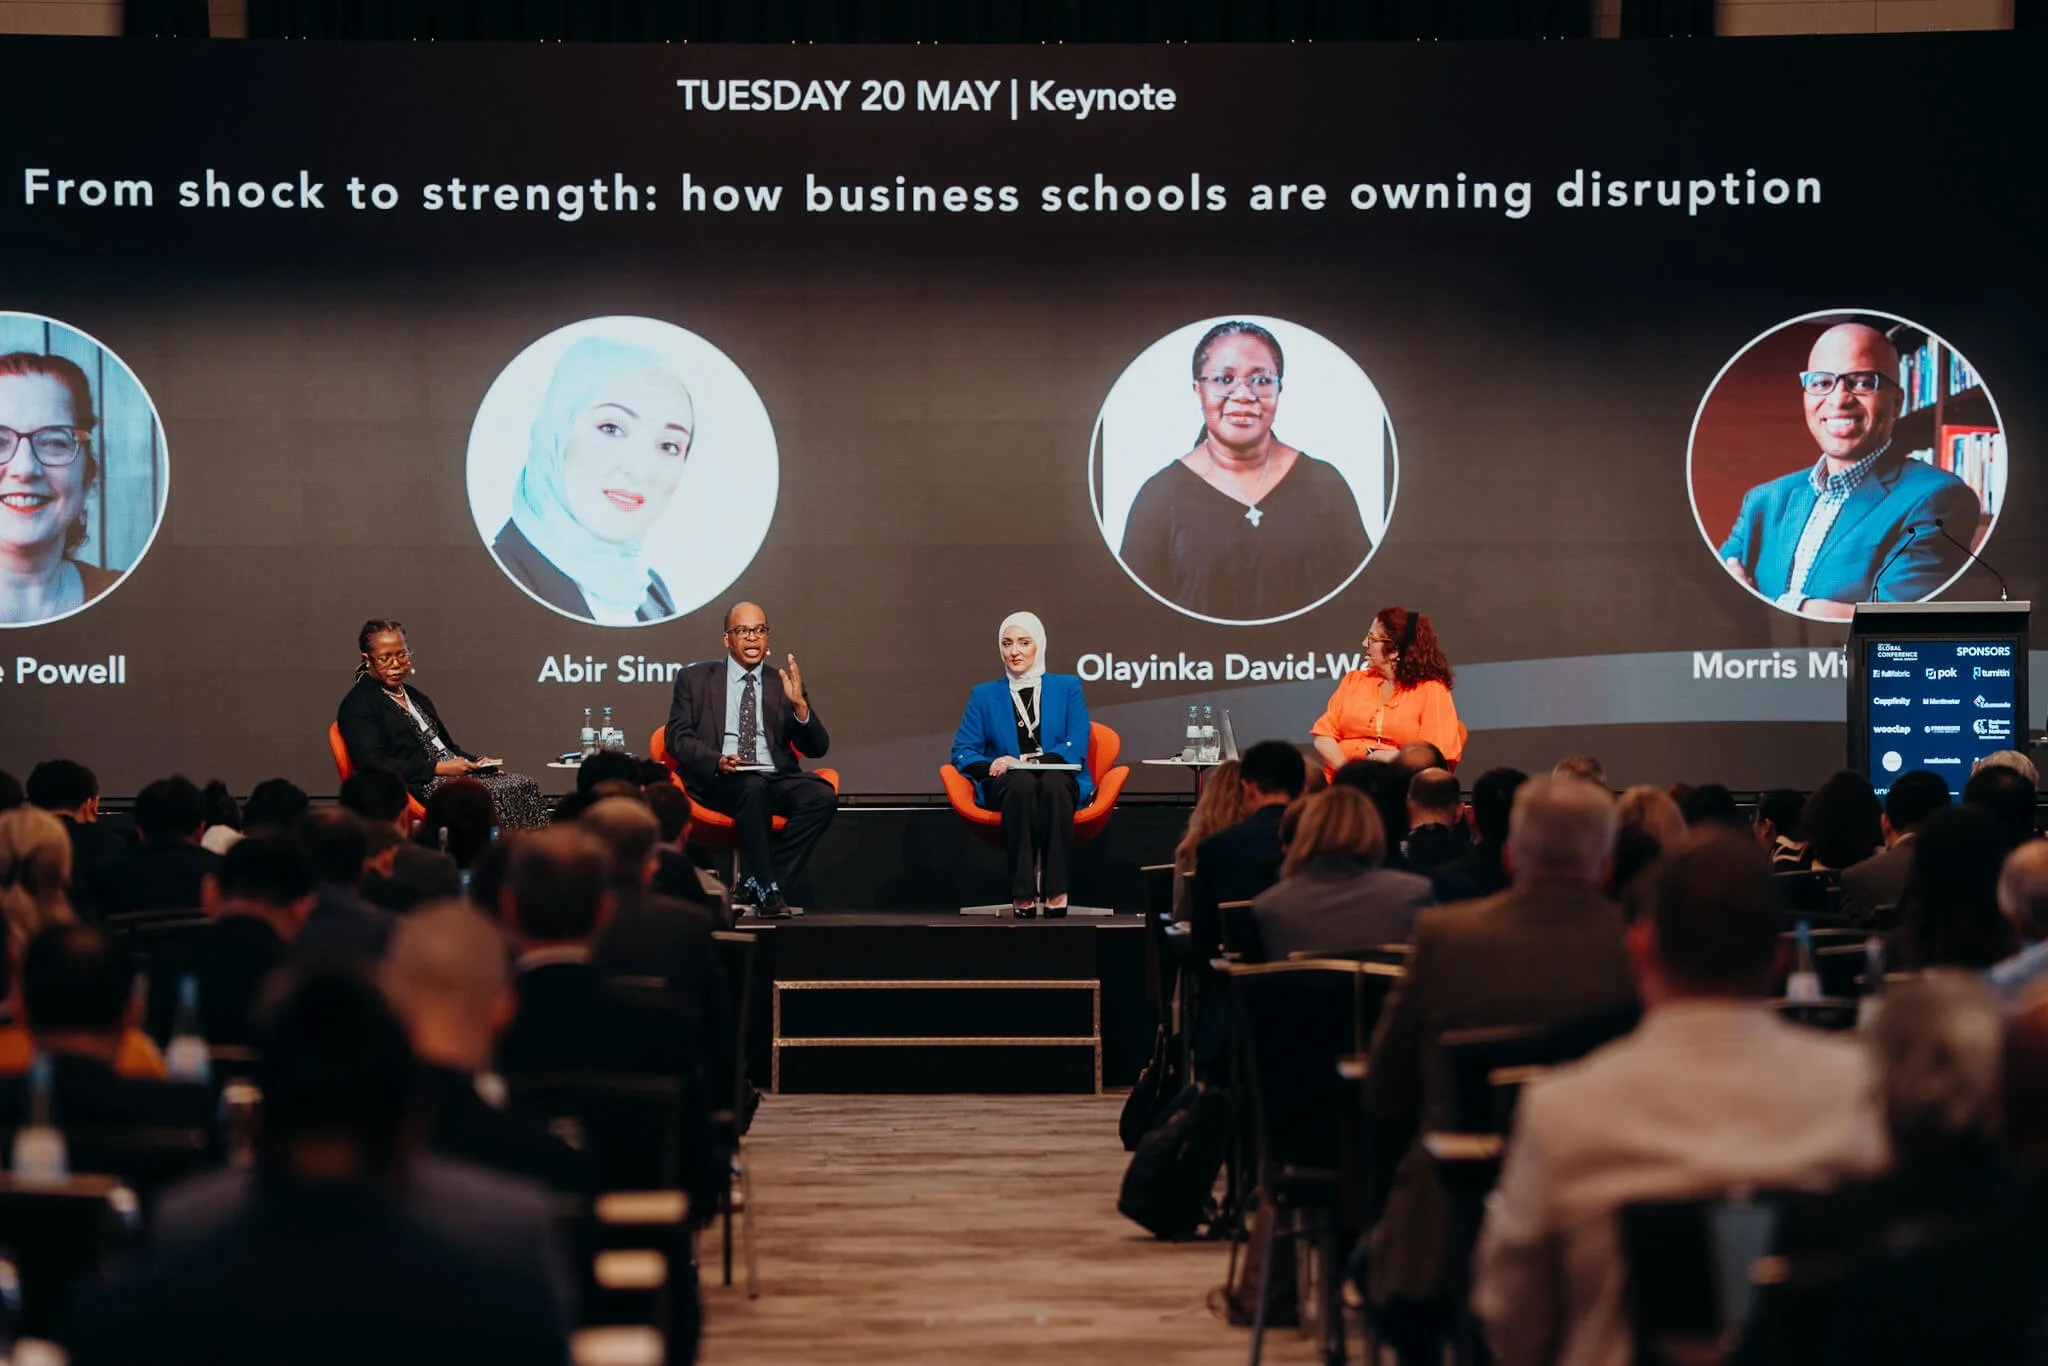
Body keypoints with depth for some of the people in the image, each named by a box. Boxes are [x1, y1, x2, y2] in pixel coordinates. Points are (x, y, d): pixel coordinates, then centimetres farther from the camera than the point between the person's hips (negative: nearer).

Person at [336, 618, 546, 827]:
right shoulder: (357, 705, -2)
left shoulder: (416, 697, 25)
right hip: (419, 787, -8)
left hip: (453, 772, 9)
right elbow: (373, 765, -15)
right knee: (499, 794, -28)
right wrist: (438, 768, -18)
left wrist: (476, 762, 6)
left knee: (525, 786, -15)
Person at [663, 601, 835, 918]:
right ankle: (766, 890, -28)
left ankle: (754, 886, -22)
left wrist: (799, 704, -8)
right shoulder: (695, 678, 12)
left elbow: (816, 748, 10)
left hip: (775, 777, 3)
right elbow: (677, 737, 3)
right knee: (754, 787, -38)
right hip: (716, 780, -3)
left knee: (823, 795, -28)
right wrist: (717, 761, -17)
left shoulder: (782, 684, 17)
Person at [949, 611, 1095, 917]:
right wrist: (993, 766, -13)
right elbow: (962, 752, 11)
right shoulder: (984, 695, 19)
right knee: (1022, 783, -38)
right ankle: (1023, 893, -43)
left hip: (1059, 781, 0)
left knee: (1054, 782, -39)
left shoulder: (1067, 688, 15)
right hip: (1005, 786, 0)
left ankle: (1055, 889, -41)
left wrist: (1027, 762, -14)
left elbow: (1076, 748, 2)